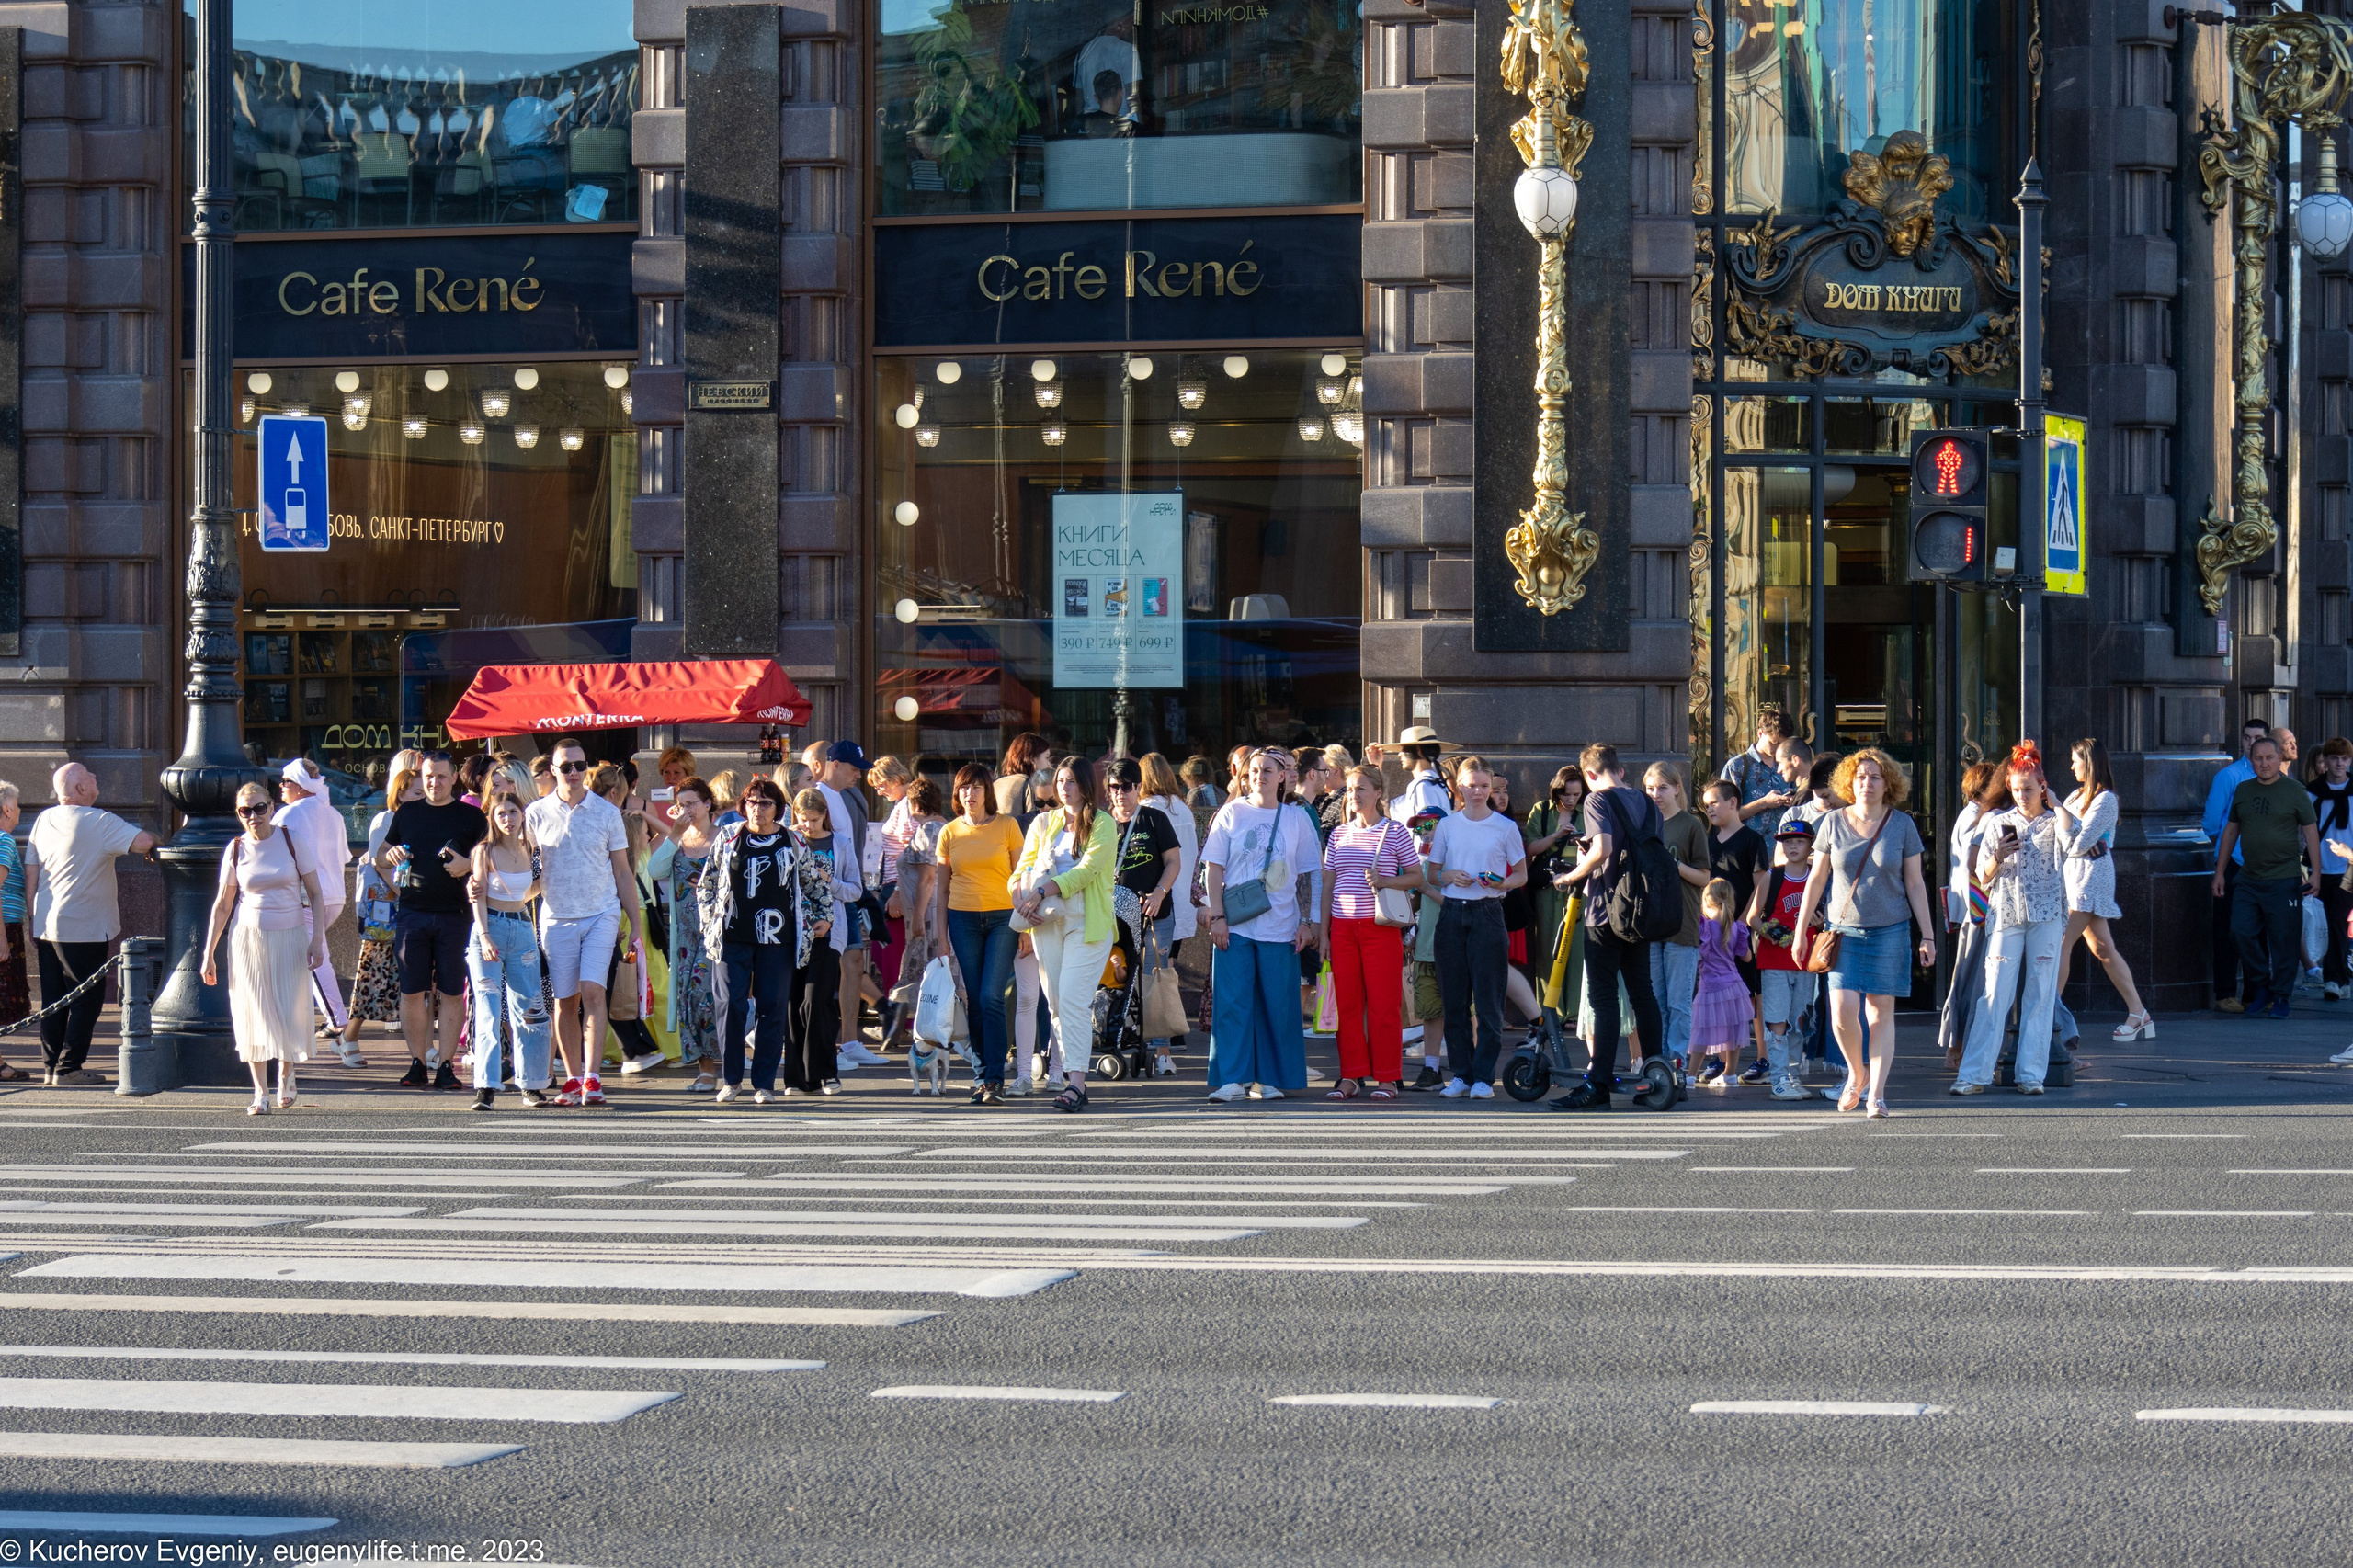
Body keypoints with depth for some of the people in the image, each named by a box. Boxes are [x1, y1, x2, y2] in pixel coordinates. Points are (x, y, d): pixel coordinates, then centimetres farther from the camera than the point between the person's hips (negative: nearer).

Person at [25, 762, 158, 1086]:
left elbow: (31, 874, 12)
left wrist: (34, 919, 19)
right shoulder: (99, 822, -12)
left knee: (53, 998, 12)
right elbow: (142, 842, -22)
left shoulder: (44, 820, 9)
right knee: (87, 998, 0)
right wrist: (153, 840, 2)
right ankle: (69, 1068, -3)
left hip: (46, 926, 7)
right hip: (83, 929, -7)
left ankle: (50, 1066, 14)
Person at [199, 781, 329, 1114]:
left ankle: (286, 1076, 24)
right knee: (253, 1015, -2)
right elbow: (222, 905, 8)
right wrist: (209, 954, 5)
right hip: (248, 937, 1)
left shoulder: (294, 840, -2)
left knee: (289, 1012, -2)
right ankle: (261, 1091, 4)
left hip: (289, 937, -1)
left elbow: (314, 893, 1)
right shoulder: (236, 849, 3)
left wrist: (317, 939, -8)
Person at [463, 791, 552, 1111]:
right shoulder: (485, 851, -4)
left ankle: (532, 1084, 13)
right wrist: (485, 937, -18)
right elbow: (479, 898, -8)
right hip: (490, 927, -4)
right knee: (489, 1009, -9)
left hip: (523, 930, 4)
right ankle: (485, 1087, -12)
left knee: (528, 1008, 4)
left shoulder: (529, 850, 8)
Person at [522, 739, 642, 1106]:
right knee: (565, 1001, 4)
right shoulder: (536, 814, 4)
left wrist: (634, 926, 6)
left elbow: (622, 872, 7)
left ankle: (592, 1079, -17)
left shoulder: (607, 813, 3)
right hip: (556, 917, 1)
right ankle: (573, 1080, 13)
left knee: (592, 991, -15)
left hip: (601, 914, -1)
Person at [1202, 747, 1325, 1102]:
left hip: (1280, 927, 1)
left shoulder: (1296, 818, 8)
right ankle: (1232, 1079, -5)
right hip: (1235, 926, -1)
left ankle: (1270, 1079, 9)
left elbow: (1312, 875, 9)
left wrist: (1309, 921, 1)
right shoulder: (1231, 814, 6)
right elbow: (1213, 867, 4)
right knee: (1231, 1002, -6)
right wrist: (1217, 916, -5)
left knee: (1277, 1005, 1)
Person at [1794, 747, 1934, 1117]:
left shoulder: (1902, 825, 2)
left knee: (1881, 1011, -2)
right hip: (1844, 930, 0)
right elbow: (1816, 880, 9)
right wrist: (1801, 930, 7)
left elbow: (1915, 884, 6)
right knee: (1843, 1010, -11)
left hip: (1889, 931, 0)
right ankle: (1856, 1074, 14)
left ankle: (1876, 1092, 1)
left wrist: (1927, 935, 3)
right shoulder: (1834, 823, 3)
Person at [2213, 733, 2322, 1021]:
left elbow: (2311, 832, 1)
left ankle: (2280, 997, 9)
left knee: (2284, 942, -2)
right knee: (2242, 933, -3)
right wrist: (2220, 871, 16)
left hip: (2283, 881, -4)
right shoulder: (2242, 791, 12)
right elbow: (2230, 831, 18)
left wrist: (2315, 873, -6)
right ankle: (2262, 988, 15)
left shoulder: (2294, 792, 0)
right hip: (2247, 880, 4)